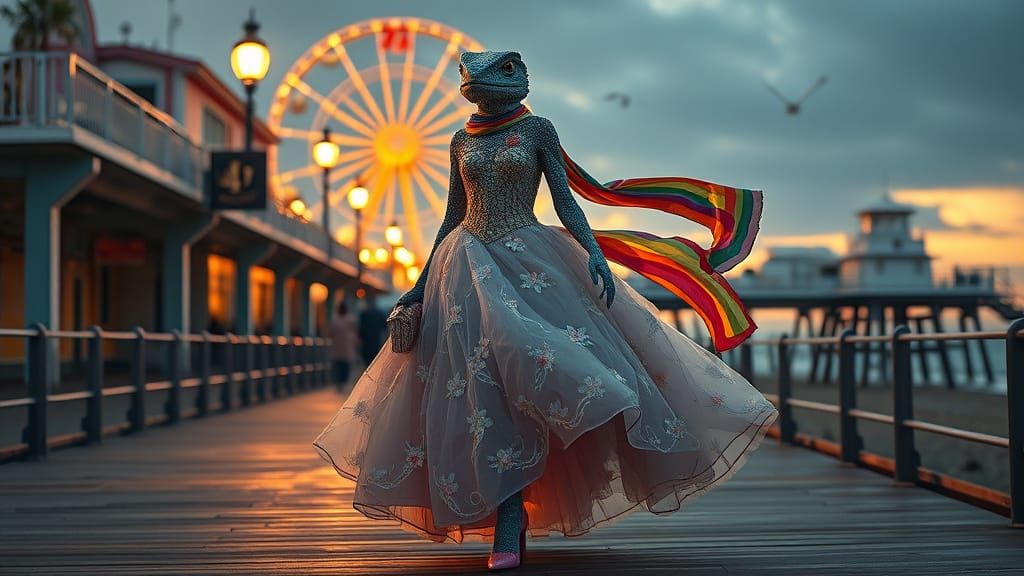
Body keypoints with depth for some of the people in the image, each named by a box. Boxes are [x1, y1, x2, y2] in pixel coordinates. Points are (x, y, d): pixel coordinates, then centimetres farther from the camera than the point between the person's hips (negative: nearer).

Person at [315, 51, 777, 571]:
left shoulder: (536, 129, 4)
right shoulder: (461, 141, 14)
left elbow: (565, 201, -1)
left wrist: (595, 251, -17)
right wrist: (421, 283, 15)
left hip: (530, 263, -3)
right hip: (470, 266, 3)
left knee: (522, 381, -13)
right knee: (489, 391, -3)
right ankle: (508, 531, 2)